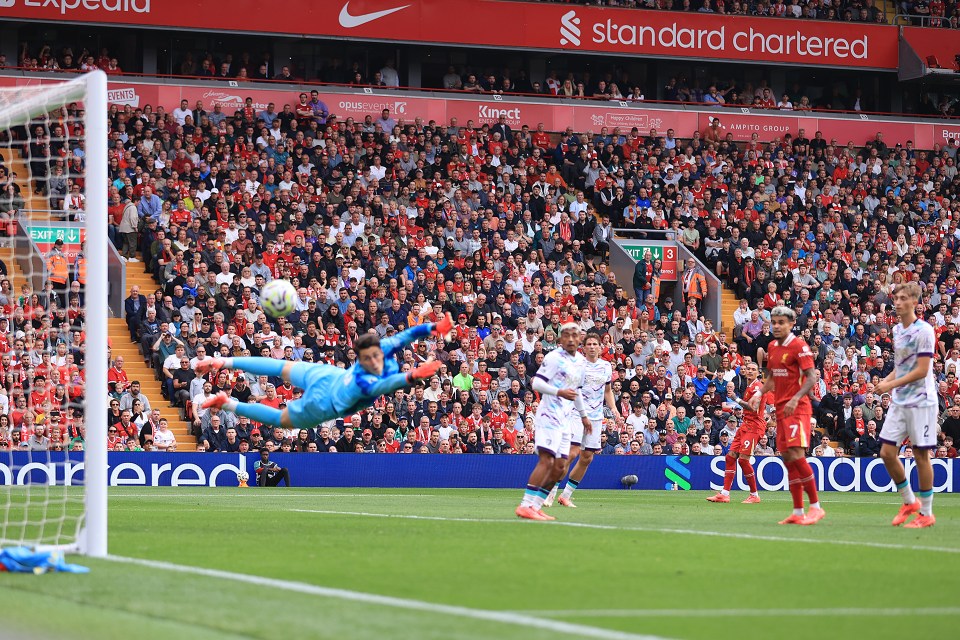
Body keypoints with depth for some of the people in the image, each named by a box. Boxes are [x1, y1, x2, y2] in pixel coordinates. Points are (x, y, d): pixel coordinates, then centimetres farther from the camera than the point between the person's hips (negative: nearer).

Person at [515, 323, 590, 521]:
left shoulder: (580, 360, 17)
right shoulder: (554, 357, -8)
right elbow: (537, 383, -15)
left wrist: (583, 415, 35)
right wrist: (559, 392, -28)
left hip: (565, 420, 8)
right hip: (549, 415, -8)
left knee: (560, 468, 4)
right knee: (546, 460, -19)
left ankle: (535, 506, 9)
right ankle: (525, 506, -20)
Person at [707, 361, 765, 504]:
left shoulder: (757, 386, -10)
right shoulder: (749, 387, 20)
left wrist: (737, 399, -19)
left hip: (754, 426, -10)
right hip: (745, 425, 10)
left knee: (743, 459, -15)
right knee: (730, 456, 4)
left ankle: (754, 495, -5)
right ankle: (724, 494, 5)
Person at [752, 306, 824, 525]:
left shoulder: (799, 346, -9)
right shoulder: (773, 347, 15)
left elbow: (811, 378, -14)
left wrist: (795, 399, -27)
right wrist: (759, 394, 8)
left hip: (797, 408, -8)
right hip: (781, 408, 8)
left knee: (796, 454, -18)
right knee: (787, 458, 6)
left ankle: (816, 507, -10)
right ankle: (797, 512, 9)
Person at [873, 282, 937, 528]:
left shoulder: (924, 331, -13)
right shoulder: (897, 330, 10)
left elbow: (921, 370, -17)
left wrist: (891, 385, -17)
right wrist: (885, 381, 0)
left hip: (920, 402, -7)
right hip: (899, 402, 7)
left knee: (921, 455, -1)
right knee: (887, 453, 2)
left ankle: (926, 513, 9)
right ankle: (909, 502, 20)